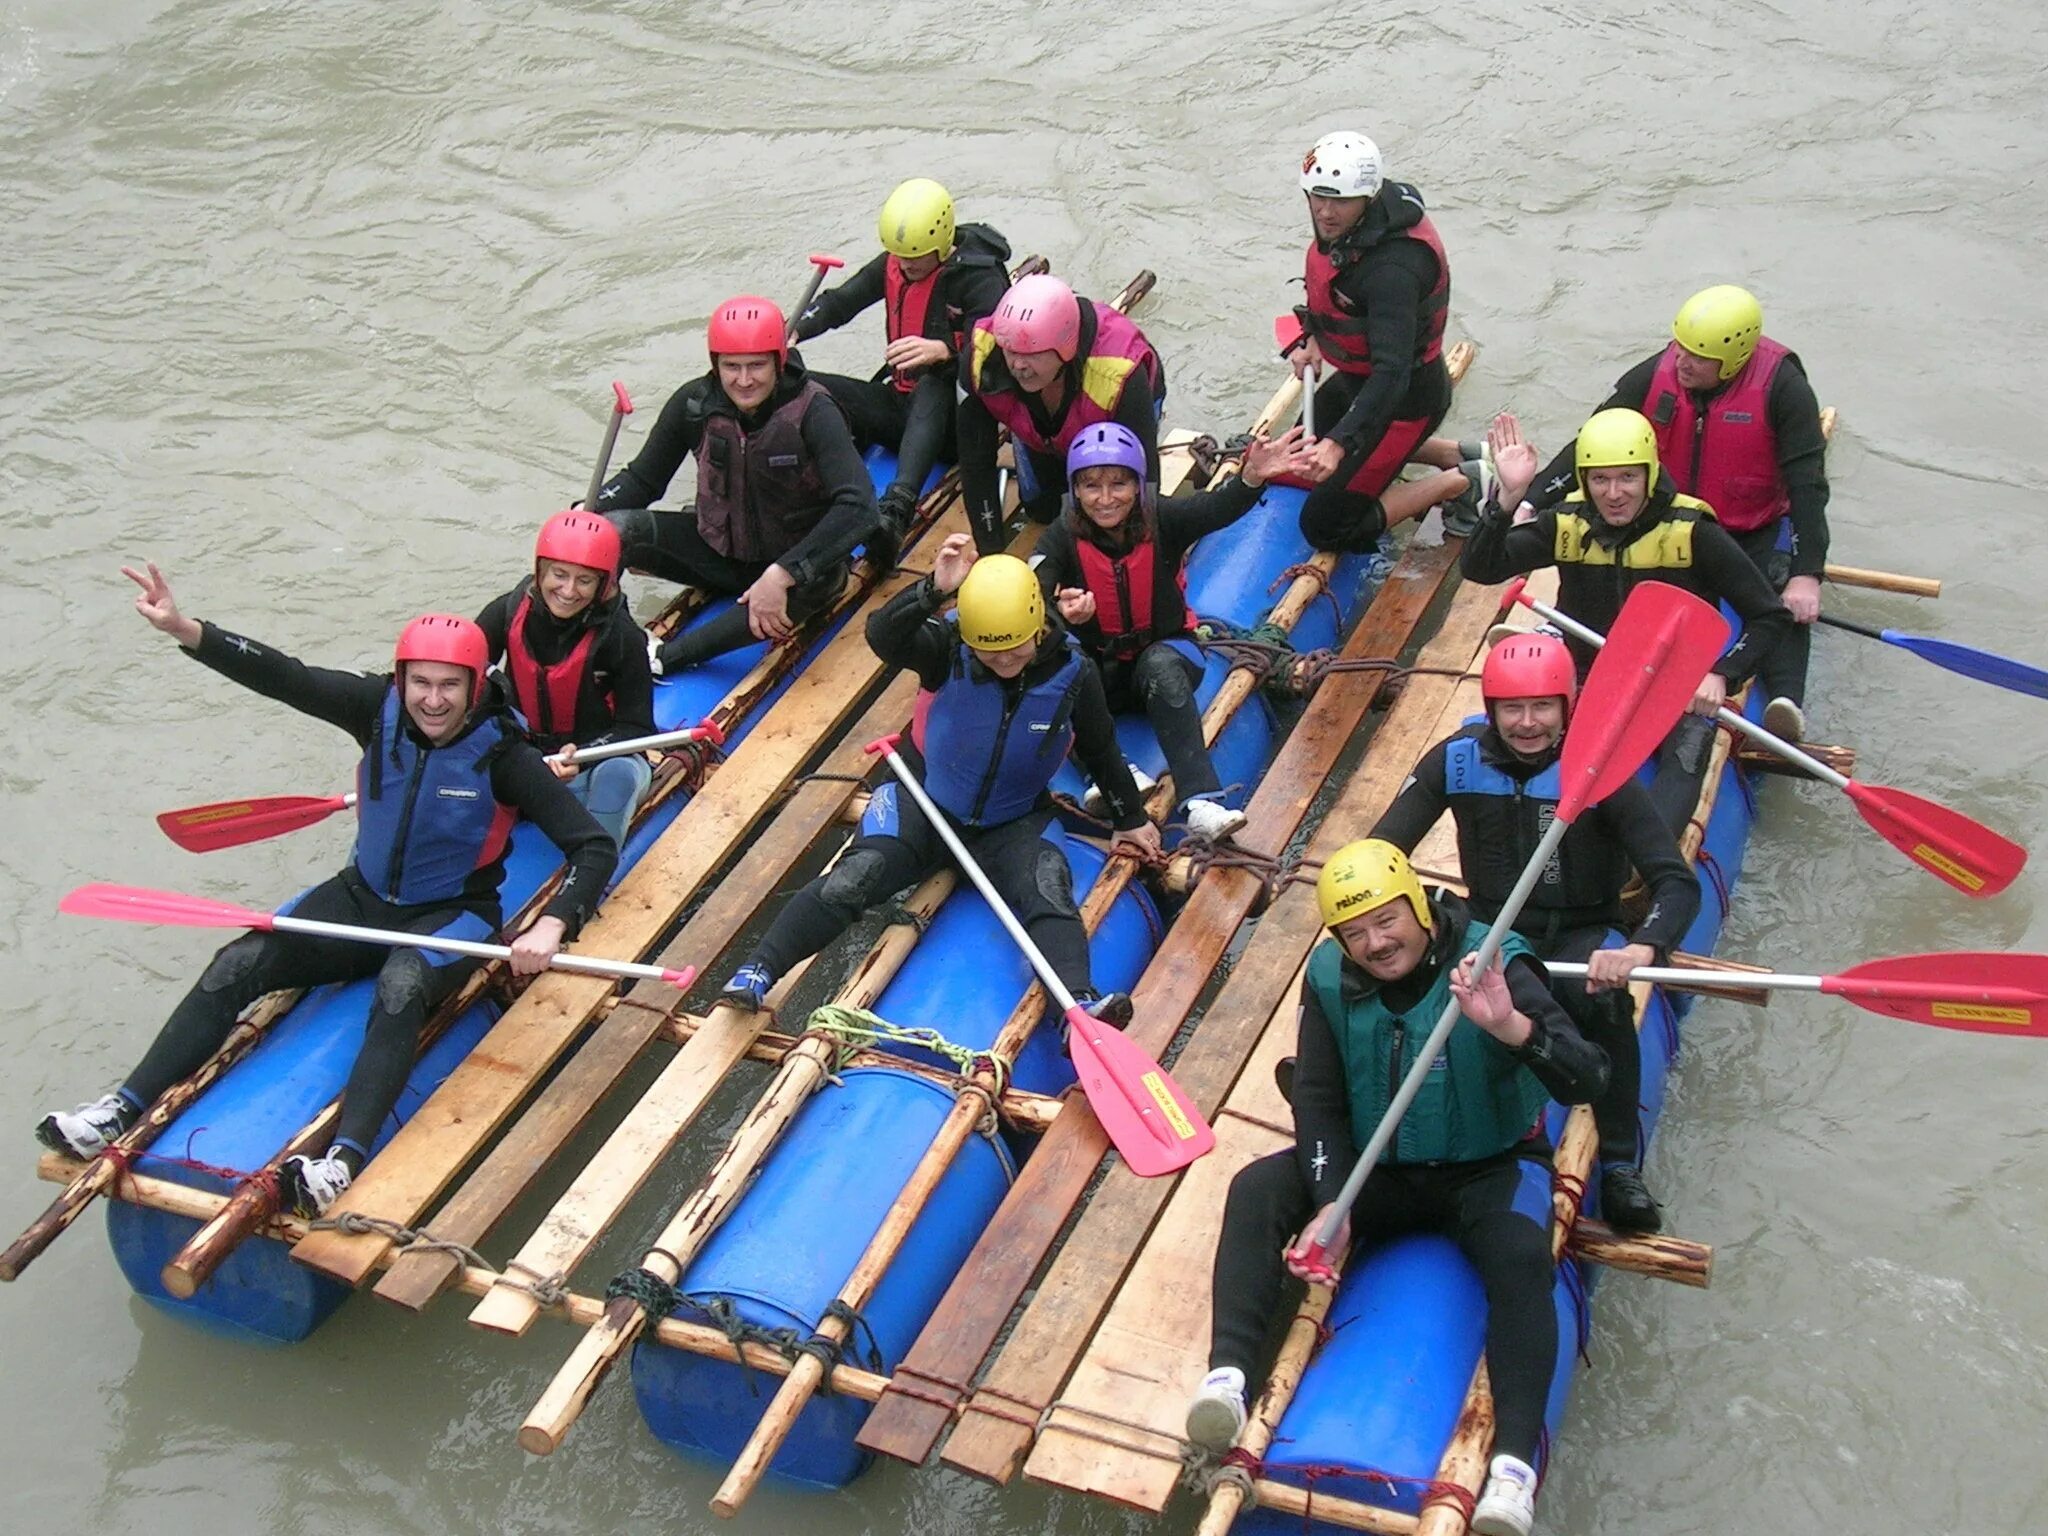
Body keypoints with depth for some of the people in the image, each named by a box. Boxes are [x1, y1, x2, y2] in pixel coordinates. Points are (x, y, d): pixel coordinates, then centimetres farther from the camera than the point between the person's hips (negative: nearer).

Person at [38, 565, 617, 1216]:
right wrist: (183, 628, -29)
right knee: (238, 965, -12)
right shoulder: (378, 709, -8)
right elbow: (281, 676, -15)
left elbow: (594, 847, -20)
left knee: (400, 988, -36)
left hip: (452, 914, -4)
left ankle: (345, 1158, -47)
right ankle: (124, 1108, -11)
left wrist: (550, 927, -36)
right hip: (363, 896, 5)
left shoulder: (503, 754, -19)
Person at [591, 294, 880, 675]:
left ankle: (658, 659, -35)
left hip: (795, 556, -3)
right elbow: (642, 479, 2)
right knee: (611, 529, -21)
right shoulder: (695, 403, -9)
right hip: (718, 550, 4)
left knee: (809, 587, -41)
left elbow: (858, 508, -32)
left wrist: (781, 575, -40)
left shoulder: (812, 411, -21)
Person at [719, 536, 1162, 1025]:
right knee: (855, 876, -22)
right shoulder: (948, 650, -16)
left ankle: (1080, 1005, -46)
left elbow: (1101, 750, 6)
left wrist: (1130, 819, 16)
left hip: (1012, 826, 1)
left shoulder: (1073, 674, -11)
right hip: (925, 804, 0)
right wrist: (934, 590, -50)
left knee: (1047, 886, -29)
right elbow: (882, 635, -36)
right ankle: (755, 974, -24)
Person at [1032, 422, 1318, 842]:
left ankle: (1201, 801, -45)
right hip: (1098, 670, 1)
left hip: (1164, 654, -1)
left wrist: (1252, 477, -52)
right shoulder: (1062, 540, -12)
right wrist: (1059, 610, -55)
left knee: (1160, 665, -36)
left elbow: (1217, 508, -30)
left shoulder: (1162, 521, -12)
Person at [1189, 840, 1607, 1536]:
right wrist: (1329, 1205, -22)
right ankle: (1226, 1375, -31)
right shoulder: (1331, 979, -7)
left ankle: (1514, 1463, -37)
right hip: (1374, 1169, 3)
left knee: (1520, 1256, -33)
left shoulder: (1493, 965, -19)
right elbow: (1317, 1099, -6)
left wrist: (1512, 1027, -48)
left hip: (1489, 1168, -3)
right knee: (1257, 1190, -19)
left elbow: (1586, 1082, -28)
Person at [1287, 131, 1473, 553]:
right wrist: (1312, 339, 2)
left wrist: (1339, 442, -51)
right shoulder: (1344, 224, -9)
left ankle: (1456, 484, 4)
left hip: (1405, 396, -9)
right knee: (1302, 462, 30)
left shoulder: (1393, 268, -35)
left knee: (1324, 527, -8)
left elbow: (1392, 373, -41)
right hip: (1352, 378, 9)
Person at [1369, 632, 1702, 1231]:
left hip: (1581, 935, -2)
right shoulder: (1458, 760, -7)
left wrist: (1642, 948, -43)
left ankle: (1620, 1166, -20)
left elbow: (1678, 883, -21)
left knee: (1602, 999, -36)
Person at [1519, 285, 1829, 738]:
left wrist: (1807, 575, -29)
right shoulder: (1656, 375, -11)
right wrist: (1530, 504, -16)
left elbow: (1807, 484, -21)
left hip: (1754, 531, -3)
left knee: (1784, 601, -29)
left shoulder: (1782, 386, -20)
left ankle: (1786, 702, -42)